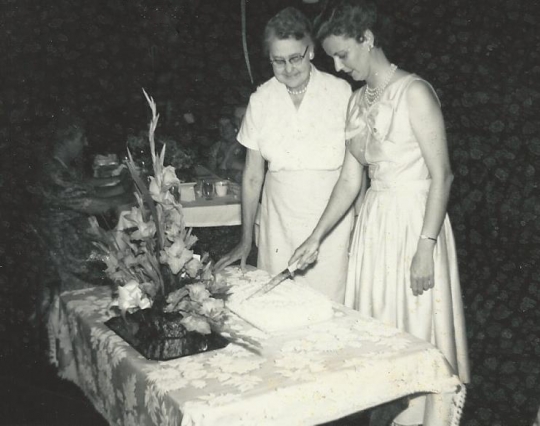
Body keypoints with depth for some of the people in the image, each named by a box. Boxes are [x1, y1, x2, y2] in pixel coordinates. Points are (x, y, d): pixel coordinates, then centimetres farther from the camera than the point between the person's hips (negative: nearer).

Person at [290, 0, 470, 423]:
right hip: (374, 221, 7)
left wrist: (425, 247, -19)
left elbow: (442, 175, -15)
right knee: (375, 325, 13)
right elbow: (350, 179, 10)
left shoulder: (414, 92, -13)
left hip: (415, 221, -7)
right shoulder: (358, 101, 8)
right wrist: (317, 237, 5)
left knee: (416, 325, 3)